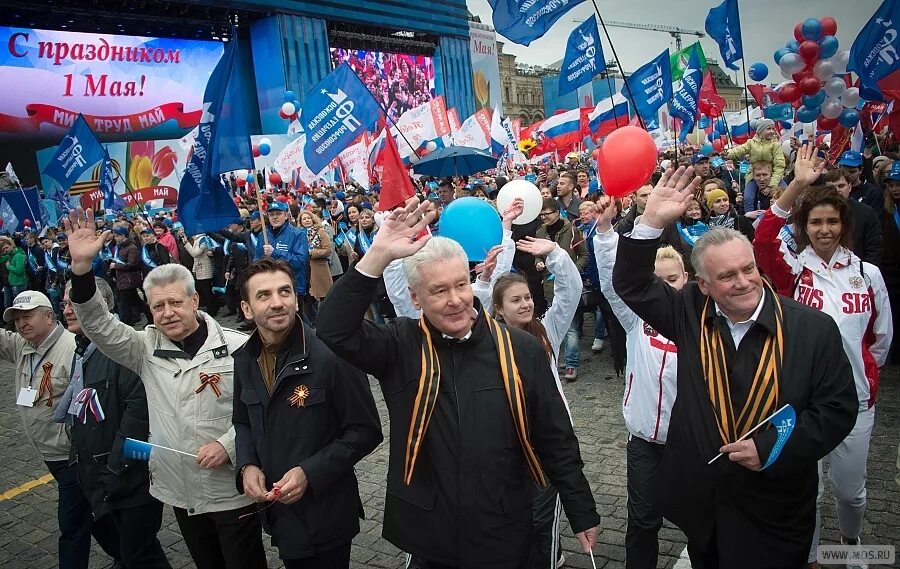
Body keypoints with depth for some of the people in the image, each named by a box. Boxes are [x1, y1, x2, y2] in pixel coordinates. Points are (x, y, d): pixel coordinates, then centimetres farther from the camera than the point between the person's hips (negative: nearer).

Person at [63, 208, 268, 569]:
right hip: (180, 492, 4)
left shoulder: (237, 347, -13)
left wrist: (228, 445, -21)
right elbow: (98, 326, -9)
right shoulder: (148, 348, 1)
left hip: (233, 490, -4)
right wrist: (81, 267, -21)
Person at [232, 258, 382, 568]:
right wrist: (247, 466, -5)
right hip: (277, 510, 6)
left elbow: (365, 431, -16)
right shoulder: (245, 359, 0)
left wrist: (310, 473, -22)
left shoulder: (331, 354, -21)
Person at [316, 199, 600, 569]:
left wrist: (582, 514, 4)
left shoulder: (521, 350, -8)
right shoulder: (401, 348, -7)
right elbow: (334, 329, -23)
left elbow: (556, 441, -1)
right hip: (428, 535, 0)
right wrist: (378, 256, -30)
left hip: (504, 536, 0)